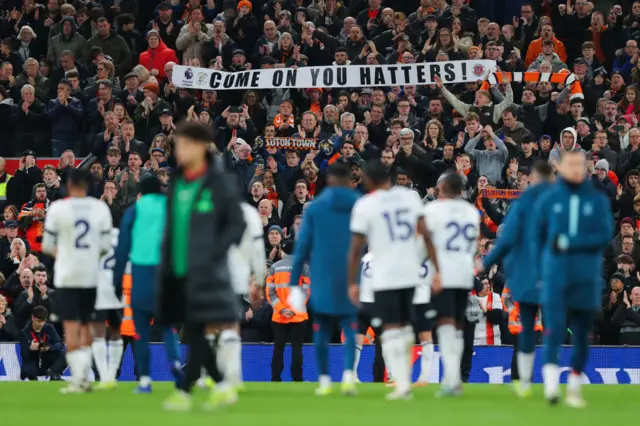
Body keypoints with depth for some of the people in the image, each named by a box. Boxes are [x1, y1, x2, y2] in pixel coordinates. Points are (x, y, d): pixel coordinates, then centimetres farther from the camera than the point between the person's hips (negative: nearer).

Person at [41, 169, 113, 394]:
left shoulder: (58, 208, -6)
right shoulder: (101, 208, 1)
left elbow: (47, 245, -2)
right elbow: (105, 245, 2)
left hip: (66, 275, -3)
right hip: (91, 274, 3)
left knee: (71, 326, -3)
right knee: (86, 325, 15)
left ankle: (77, 379, -10)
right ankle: (83, 377, 11)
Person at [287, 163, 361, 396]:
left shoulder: (315, 207, 1)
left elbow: (302, 246, 1)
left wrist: (294, 283, 3)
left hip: (322, 278, 0)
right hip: (352, 278, 0)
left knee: (322, 330, 9)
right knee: (349, 328, 5)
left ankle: (324, 380, 6)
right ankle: (348, 374, -15)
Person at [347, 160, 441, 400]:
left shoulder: (365, 205, -6)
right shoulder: (410, 196, 5)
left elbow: (356, 248, -5)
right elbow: (425, 234, 2)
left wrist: (352, 283, 3)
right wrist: (436, 269, 5)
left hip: (385, 277, -4)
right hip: (411, 273, 4)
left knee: (391, 330, -2)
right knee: (405, 327, 17)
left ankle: (402, 384, -10)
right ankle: (404, 380, 17)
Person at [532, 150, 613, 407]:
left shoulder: (598, 200, 4)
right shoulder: (547, 200, 5)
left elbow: (605, 235, -6)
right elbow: (537, 238, 11)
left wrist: (569, 243, -14)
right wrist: (540, 273, 10)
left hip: (586, 279, 1)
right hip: (555, 277, -1)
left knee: (582, 335, 5)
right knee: (554, 328, -16)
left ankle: (574, 388, 17)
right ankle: (551, 383, -22)